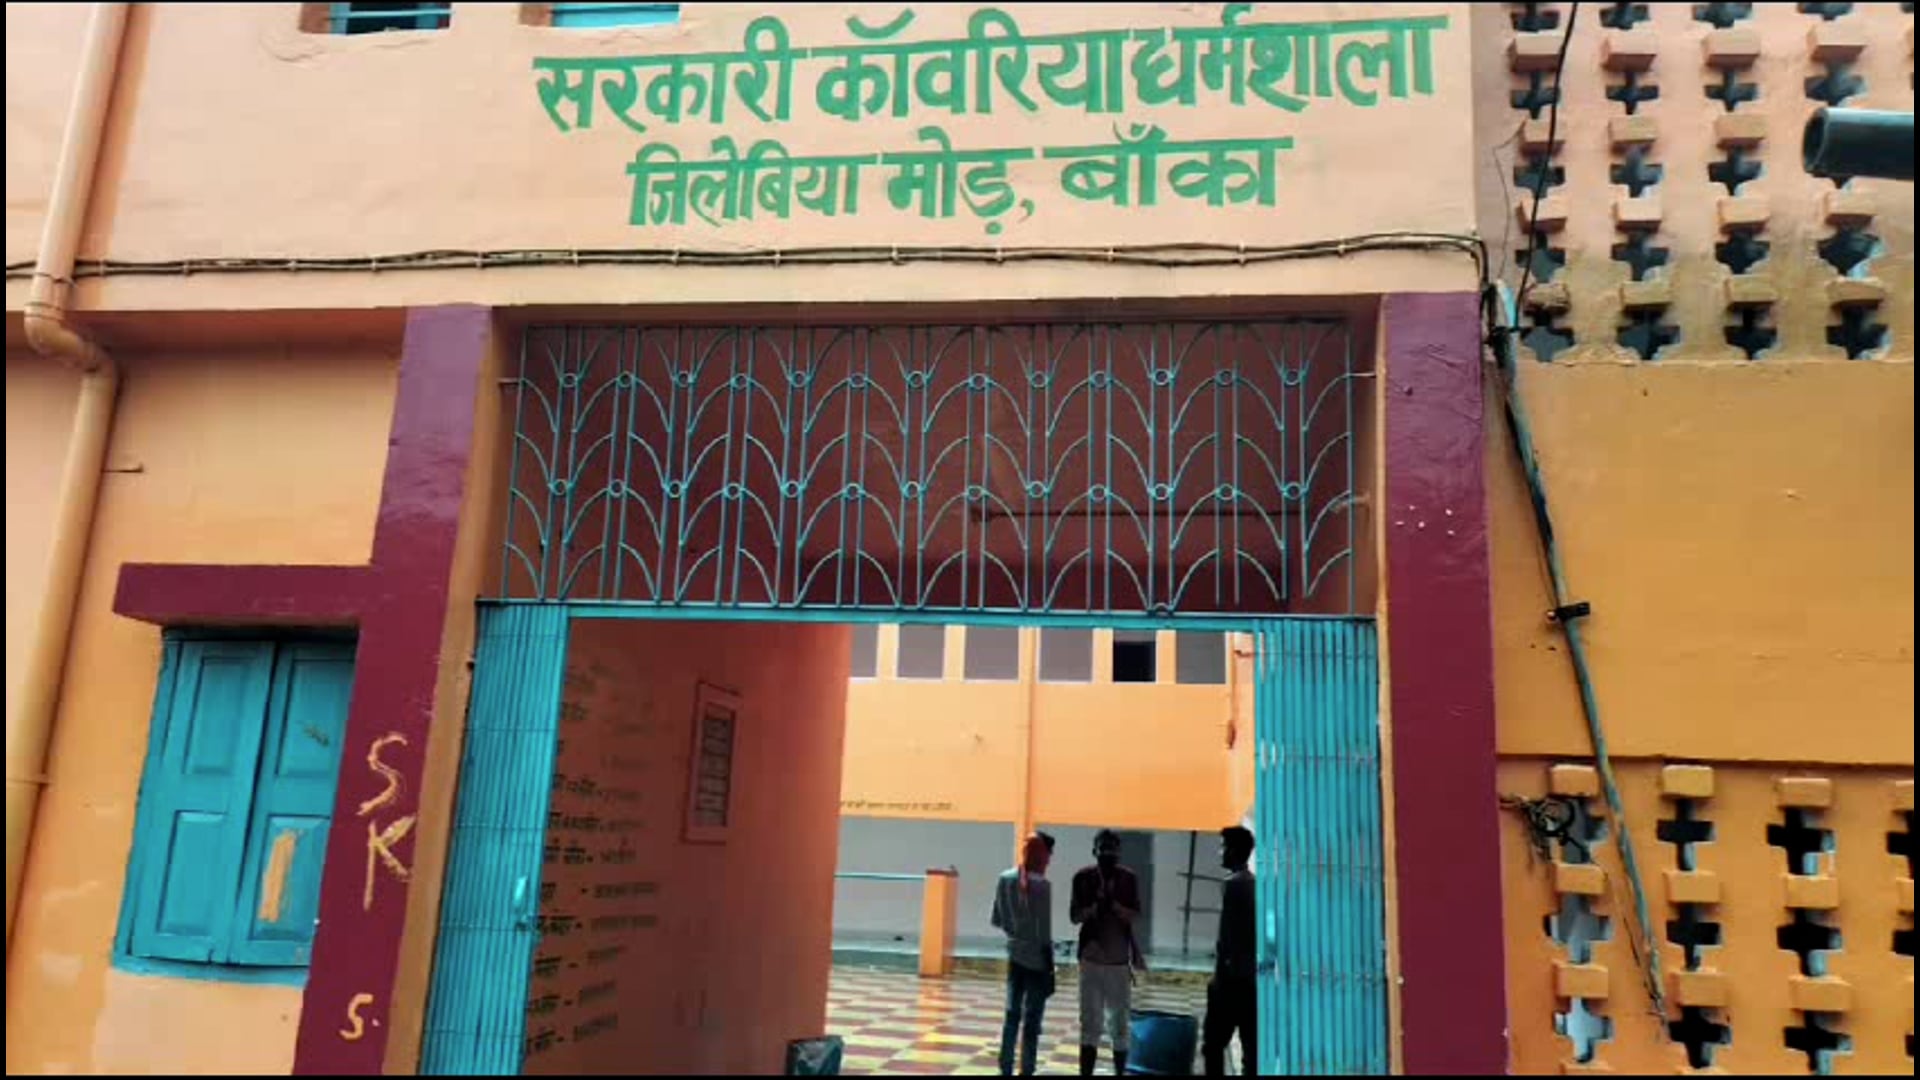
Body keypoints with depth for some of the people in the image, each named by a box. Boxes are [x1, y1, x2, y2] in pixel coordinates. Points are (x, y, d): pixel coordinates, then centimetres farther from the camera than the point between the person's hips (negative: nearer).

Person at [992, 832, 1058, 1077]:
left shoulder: (1005, 879, 0)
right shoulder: (1042, 885, -18)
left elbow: (997, 921, 7)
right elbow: (1044, 936, -16)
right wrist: (1051, 970, -9)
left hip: (1015, 957, 6)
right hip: (1037, 960, -6)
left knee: (1012, 1016, 15)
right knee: (1032, 1021, 3)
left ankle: (1005, 1070, 20)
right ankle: (1026, 1071, 8)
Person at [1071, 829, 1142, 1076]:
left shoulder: (1129, 878, 0)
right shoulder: (1083, 877, -1)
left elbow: (1135, 916, -4)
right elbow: (1075, 916, -1)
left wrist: (1114, 905, -22)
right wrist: (1095, 907, -20)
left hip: (1120, 959, 1)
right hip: (1091, 958, -1)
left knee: (1120, 1023, 7)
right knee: (1090, 1022, 0)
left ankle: (1120, 1072, 17)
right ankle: (1086, 1073, 4)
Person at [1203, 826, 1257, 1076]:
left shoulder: (1233, 884, -12)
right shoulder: (1257, 884, 12)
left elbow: (1226, 935, -16)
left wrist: (1219, 976, -12)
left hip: (1232, 976, -8)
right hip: (1252, 976, 8)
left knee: (1213, 1044, -1)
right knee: (1251, 1046, 7)